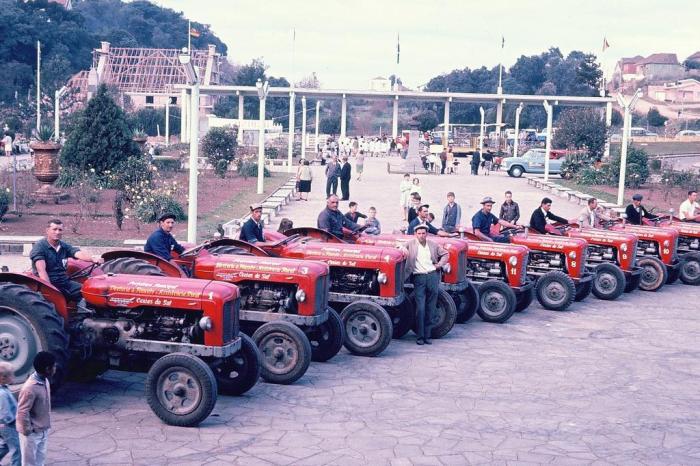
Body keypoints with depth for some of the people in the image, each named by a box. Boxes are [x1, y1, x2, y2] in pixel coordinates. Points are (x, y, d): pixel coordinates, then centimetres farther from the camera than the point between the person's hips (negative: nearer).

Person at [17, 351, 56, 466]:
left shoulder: (45, 381, 0)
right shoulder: (30, 388, -28)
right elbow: (22, 412, -24)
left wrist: (45, 426, 14)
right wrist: (28, 431, -16)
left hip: (43, 431, 8)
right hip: (32, 433, -8)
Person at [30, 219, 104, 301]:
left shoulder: (64, 246, 12)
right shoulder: (39, 246, -6)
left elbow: (79, 253, -9)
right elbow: (41, 270, -18)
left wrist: (93, 259, -31)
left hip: (65, 282, 5)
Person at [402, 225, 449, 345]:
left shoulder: (433, 245, 13)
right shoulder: (410, 244, 6)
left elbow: (445, 254, 23)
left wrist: (440, 264, 8)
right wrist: (403, 250, -15)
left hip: (433, 276, 3)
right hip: (419, 278, -3)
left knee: (430, 309, 4)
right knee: (420, 308, -8)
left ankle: (427, 336, 11)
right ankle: (420, 337, -1)